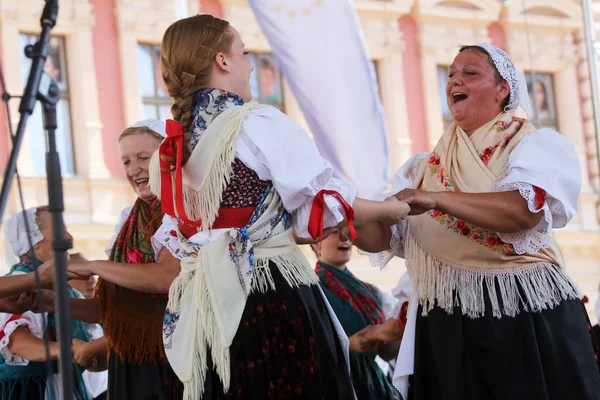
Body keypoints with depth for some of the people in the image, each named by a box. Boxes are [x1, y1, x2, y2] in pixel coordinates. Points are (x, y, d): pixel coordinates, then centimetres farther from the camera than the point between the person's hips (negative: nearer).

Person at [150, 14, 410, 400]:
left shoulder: (174, 146, 13)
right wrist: (390, 208, 5)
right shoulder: (258, 123, -9)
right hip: (273, 295, -7)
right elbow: (323, 202, -12)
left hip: (208, 306, 8)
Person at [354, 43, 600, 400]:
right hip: (446, 326, 4)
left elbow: (523, 211, -19)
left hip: (526, 316, -4)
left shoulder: (537, 145, 0)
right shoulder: (427, 167, 15)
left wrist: (436, 200, -25)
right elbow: (383, 238, 9)